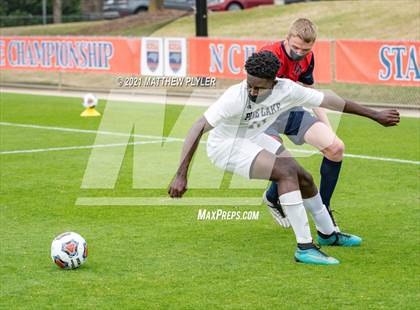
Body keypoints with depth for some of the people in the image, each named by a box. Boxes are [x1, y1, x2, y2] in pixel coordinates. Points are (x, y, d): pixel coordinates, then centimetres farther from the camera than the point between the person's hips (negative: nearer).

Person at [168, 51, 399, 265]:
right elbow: (198, 128, -36)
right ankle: (304, 248, -21)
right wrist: (181, 175, -42)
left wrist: (375, 115, 2)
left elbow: (330, 101, -6)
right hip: (226, 146, -7)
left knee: (304, 178, 10)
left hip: (253, 139, 7)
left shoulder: (286, 90, -18)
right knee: (287, 172, -24)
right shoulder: (235, 97, -34)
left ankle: (327, 234, 36)